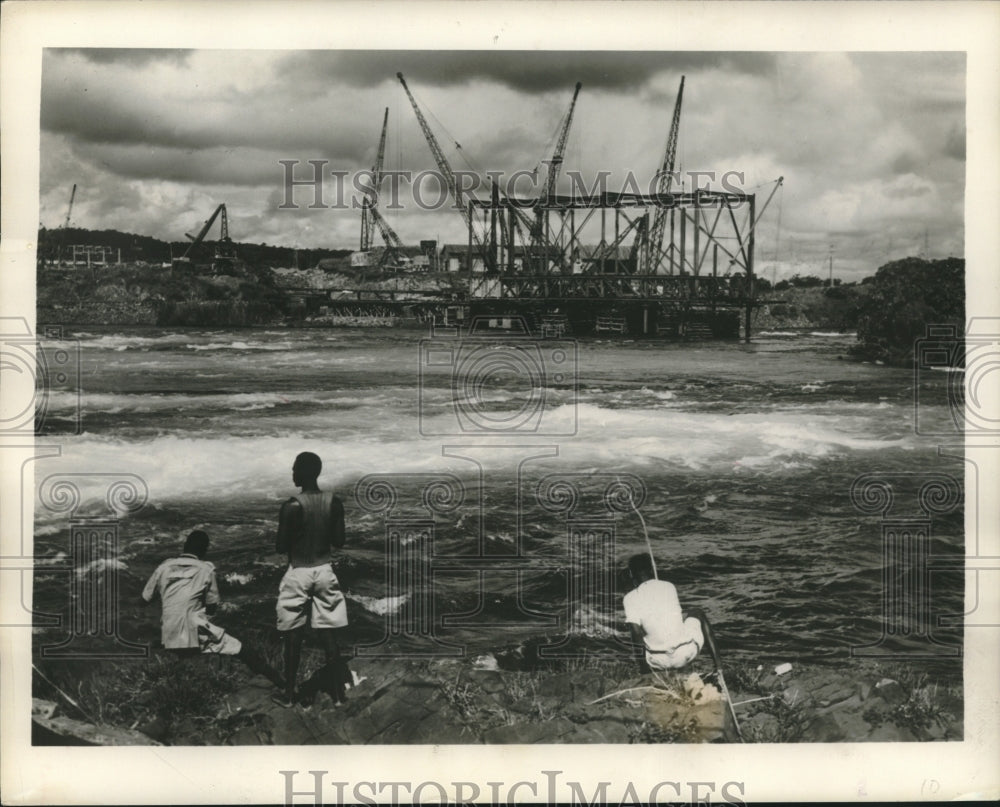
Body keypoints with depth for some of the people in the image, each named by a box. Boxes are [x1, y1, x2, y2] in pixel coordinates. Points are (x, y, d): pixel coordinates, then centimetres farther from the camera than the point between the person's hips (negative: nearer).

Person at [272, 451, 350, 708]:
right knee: (328, 636, 10)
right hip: (325, 571, 4)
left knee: (293, 637, 8)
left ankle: (289, 694, 17)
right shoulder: (334, 503, -4)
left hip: (299, 573, -3)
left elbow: (280, 547, -12)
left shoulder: (292, 506, -17)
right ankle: (337, 692, 14)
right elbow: (339, 541, 2)